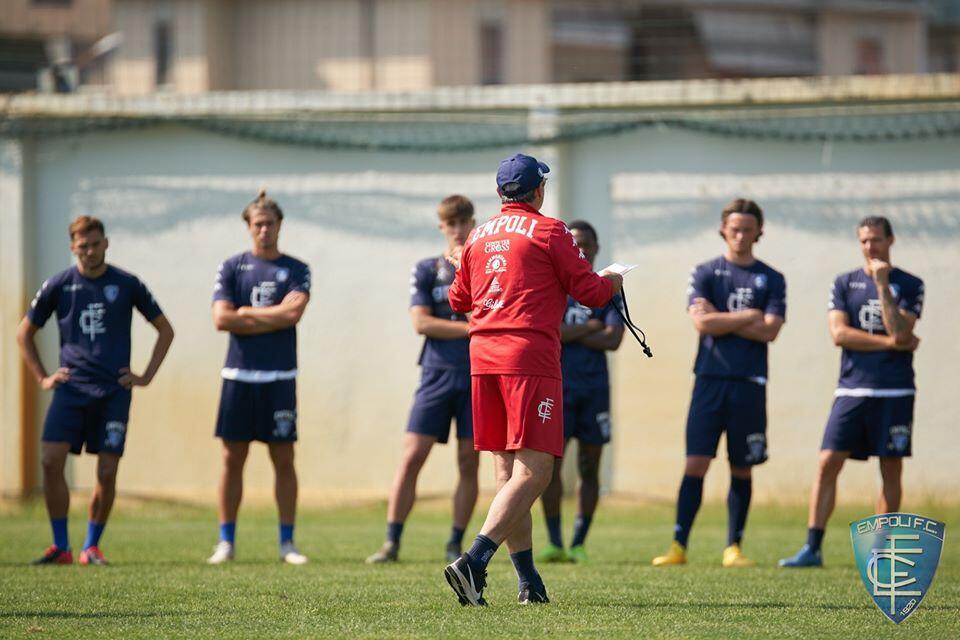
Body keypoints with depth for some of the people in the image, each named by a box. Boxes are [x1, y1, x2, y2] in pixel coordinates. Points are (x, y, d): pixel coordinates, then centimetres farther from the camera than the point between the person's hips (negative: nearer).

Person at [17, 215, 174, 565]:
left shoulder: (127, 285, 4)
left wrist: (146, 376, 7)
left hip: (114, 392, 0)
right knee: (51, 461, -14)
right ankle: (61, 547, -5)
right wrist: (42, 378, 8)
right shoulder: (58, 286, 5)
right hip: (70, 388, 0)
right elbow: (25, 333, 17)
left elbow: (165, 330, 14)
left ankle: (91, 547, 10)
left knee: (107, 472, -5)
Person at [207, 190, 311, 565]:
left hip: (279, 378, 0)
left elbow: (293, 313, -12)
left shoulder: (296, 270, 6)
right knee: (232, 458, 2)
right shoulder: (231, 268, 7)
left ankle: (287, 542, 7)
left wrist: (247, 314, -7)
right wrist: (272, 318, -6)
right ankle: (226, 541, 8)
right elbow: (222, 319, -5)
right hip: (239, 375, 0)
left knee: (283, 460, 1)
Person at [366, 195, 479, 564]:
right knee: (412, 456, -6)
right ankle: (392, 541, -2)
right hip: (437, 376, 0)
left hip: (477, 378, 0)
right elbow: (421, 322, -4)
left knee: (469, 461, -1)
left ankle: (455, 544, 7)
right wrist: (470, 328, -9)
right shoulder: (426, 271, 7)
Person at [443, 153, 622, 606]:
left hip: (482, 355, 7)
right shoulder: (548, 230, -2)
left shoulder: (478, 236, 15)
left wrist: (458, 267, 46)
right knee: (532, 472, -10)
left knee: (507, 472, 11)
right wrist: (613, 281, 21)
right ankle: (473, 561, -26)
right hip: (529, 356, -7)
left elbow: (458, 300, 25)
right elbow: (590, 292, -2)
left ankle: (529, 582, 11)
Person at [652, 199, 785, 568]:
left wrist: (721, 321, -6)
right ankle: (679, 545, -7)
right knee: (695, 463, -7)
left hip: (749, 384, 1)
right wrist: (748, 317, -4)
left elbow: (769, 331, -6)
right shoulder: (704, 273, 7)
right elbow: (702, 323, -8)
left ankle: (733, 548, 12)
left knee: (742, 469, 4)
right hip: (709, 381, -1)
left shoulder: (771, 280, 8)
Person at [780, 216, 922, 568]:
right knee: (828, 463, -6)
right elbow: (839, 333, -4)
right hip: (851, 390, 1)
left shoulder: (909, 285, 4)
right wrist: (892, 342, -9)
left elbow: (900, 332, -11)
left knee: (891, 470, 1)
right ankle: (812, 548, -5)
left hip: (894, 393, -1)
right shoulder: (844, 284, 10)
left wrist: (883, 285, -14)